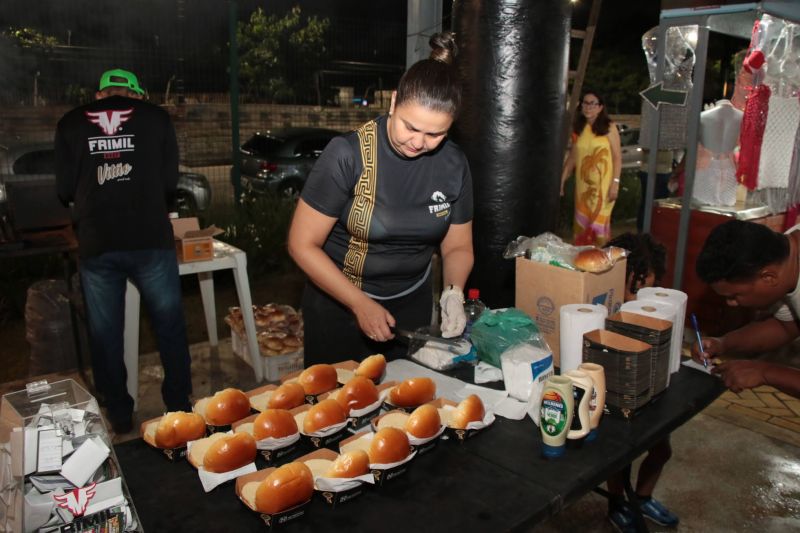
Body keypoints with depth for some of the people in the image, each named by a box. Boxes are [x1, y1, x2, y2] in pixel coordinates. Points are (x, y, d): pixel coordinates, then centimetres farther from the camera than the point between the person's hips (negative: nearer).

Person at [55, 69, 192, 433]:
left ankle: (119, 415, 24)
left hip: (95, 245, 1)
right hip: (150, 240, -1)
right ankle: (179, 407, 23)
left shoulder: (70, 124, 7)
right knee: (170, 326, 13)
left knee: (104, 333, 14)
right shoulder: (155, 117, 5)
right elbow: (170, 183, 3)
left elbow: (65, 190, 6)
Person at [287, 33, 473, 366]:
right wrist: (361, 304, -21)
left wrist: (454, 292, -17)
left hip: (413, 305, 4)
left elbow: (458, 246, 2)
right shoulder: (348, 154, -21)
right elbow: (303, 244, -17)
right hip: (339, 305, -3)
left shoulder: (453, 165, -9)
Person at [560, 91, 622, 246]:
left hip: (603, 183, -4)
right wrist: (561, 181, 7)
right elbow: (572, 157, 12)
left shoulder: (609, 127, -2)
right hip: (583, 183, 4)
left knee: (598, 222, -7)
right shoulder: (578, 128, 10)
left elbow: (617, 157, -4)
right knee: (581, 223, 6)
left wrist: (615, 182, -13)